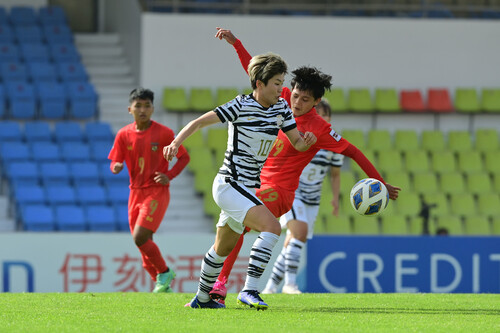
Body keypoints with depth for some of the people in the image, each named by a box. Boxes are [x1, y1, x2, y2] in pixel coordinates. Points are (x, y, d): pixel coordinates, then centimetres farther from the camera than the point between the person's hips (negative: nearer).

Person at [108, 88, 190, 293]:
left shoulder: (163, 133, -7)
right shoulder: (124, 135, 2)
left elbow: (184, 157, 2)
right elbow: (115, 163, 7)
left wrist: (169, 176, -14)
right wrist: (116, 167, -18)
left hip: (157, 192, -5)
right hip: (136, 192, 5)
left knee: (140, 238, -19)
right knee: (143, 244, 6)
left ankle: (164, 272, 1)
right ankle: (161, 283, 21)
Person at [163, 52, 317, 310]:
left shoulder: (280, 107, 5)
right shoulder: (241, 106, -15)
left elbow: (297, 143, 8)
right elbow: (199, 122, -14)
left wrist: (307, 142, -16)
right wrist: (176, 143, -28)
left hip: (247, 189, 9)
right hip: (230, 185, -9)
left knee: (223, 249, 22)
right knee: (272, 227, -26)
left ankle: (201, 298, 38)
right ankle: (249, 290, -28)